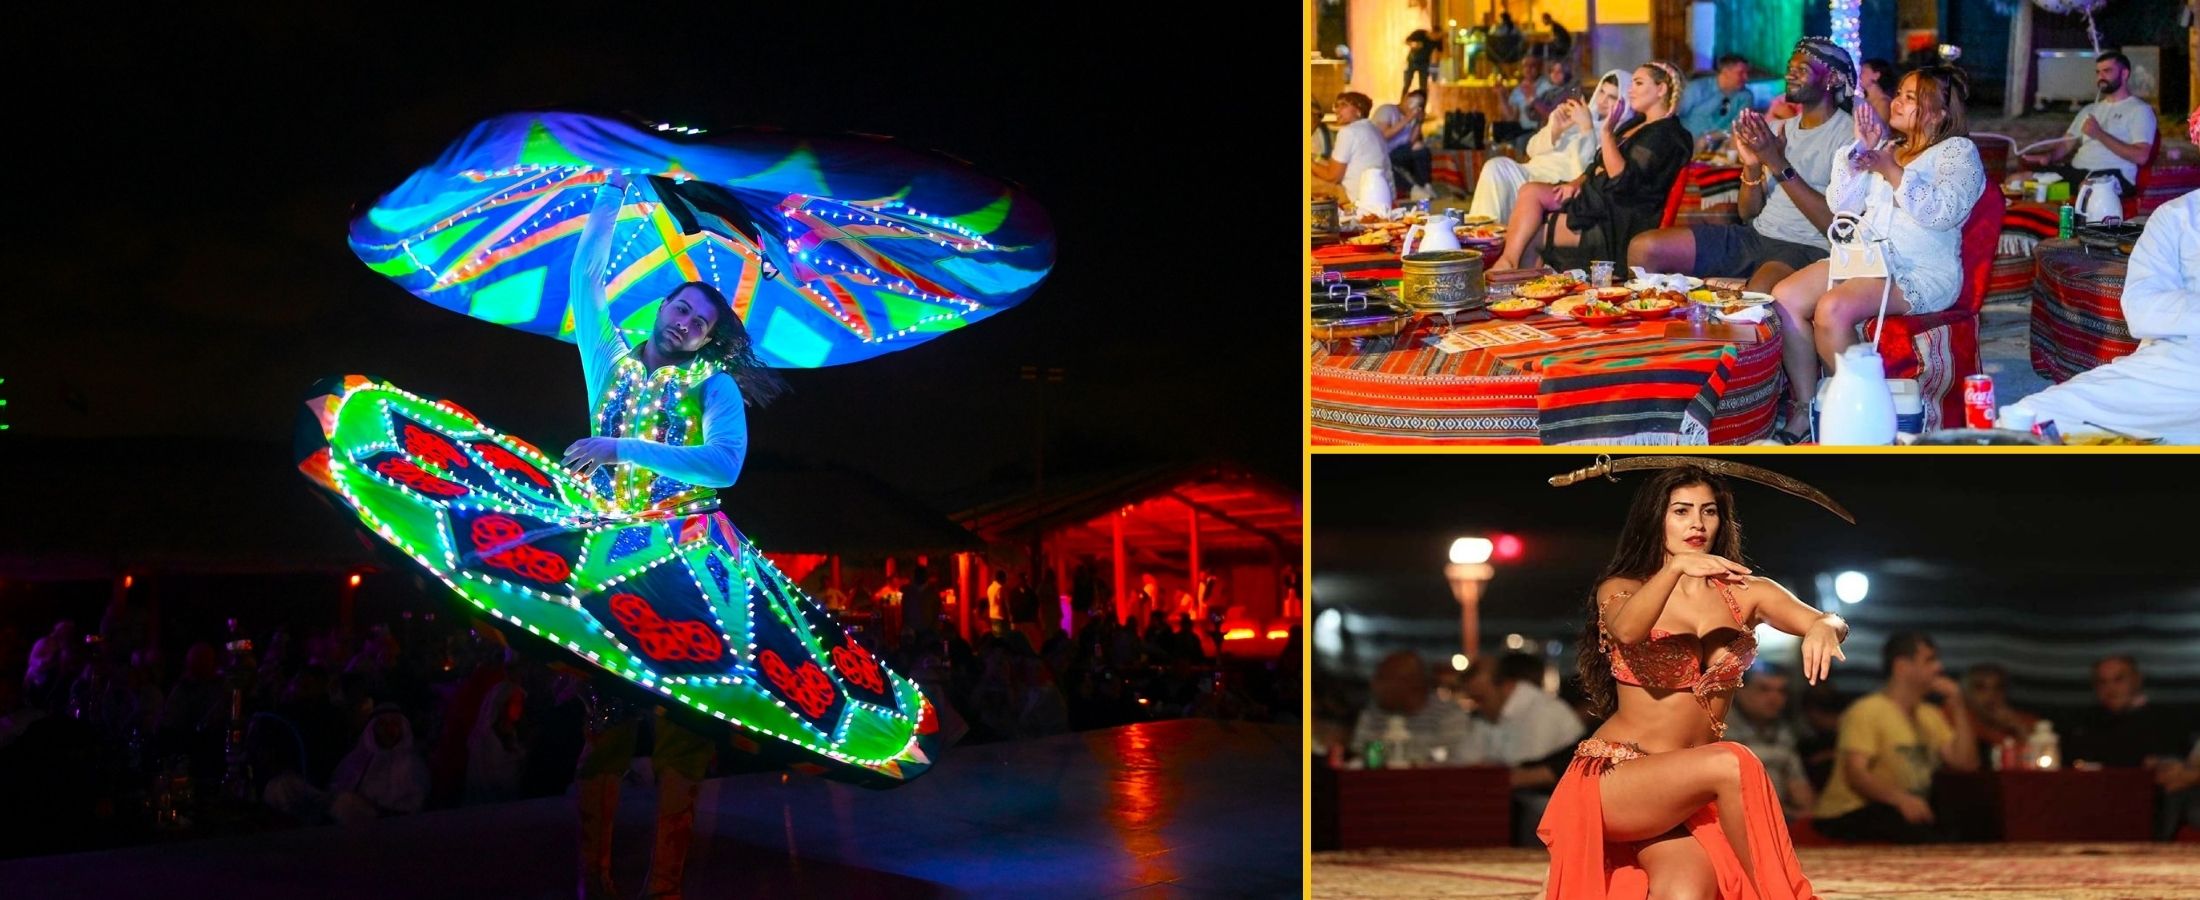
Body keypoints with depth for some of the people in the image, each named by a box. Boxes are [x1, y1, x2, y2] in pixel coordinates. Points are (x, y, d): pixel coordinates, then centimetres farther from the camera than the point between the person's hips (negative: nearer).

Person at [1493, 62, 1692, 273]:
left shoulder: (1664, 135, -13)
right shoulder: (1637, 123, 19)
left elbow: (1622, 179, -23)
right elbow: (1600, 165, 23)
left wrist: (1606, 132, -27)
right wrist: (1577, 183, 4)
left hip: (1619, 220, -10)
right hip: (1597, 196, 10)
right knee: (1530, 191, -11)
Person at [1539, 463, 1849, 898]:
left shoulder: (1745, 592, 10)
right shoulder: (1621, 589, 3)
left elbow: (1834, 622, -4)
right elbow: (1626, 632, -21)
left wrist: (1824, 626, -28)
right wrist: (1677, 567, -36)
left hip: (1688, 793, 2)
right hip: (1613, 780, -2)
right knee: (1731, 764, -30)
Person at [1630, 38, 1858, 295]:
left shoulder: (1849, 134, -5)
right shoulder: (1779, 129, 17)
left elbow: (1836, 223, -16)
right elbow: (1748, 211, 15)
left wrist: (1779, 164, -18)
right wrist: (1752, 166, -6)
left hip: (1807, 248, -7)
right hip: (1757, 234, 7)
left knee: (1758, 293, -42)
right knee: (1643, 248, -3)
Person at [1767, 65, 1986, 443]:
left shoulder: (1958, 152, 3)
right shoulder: (1885, 148, 23)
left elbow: (1944, 212, -15)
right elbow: (1842, 205, 14)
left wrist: (1894, 173, -15)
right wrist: (1860, 151, 4)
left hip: (1920, 273, -7)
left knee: (1833, 309, -33)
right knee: (1784, 297, -19)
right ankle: (1804, 412, -16)